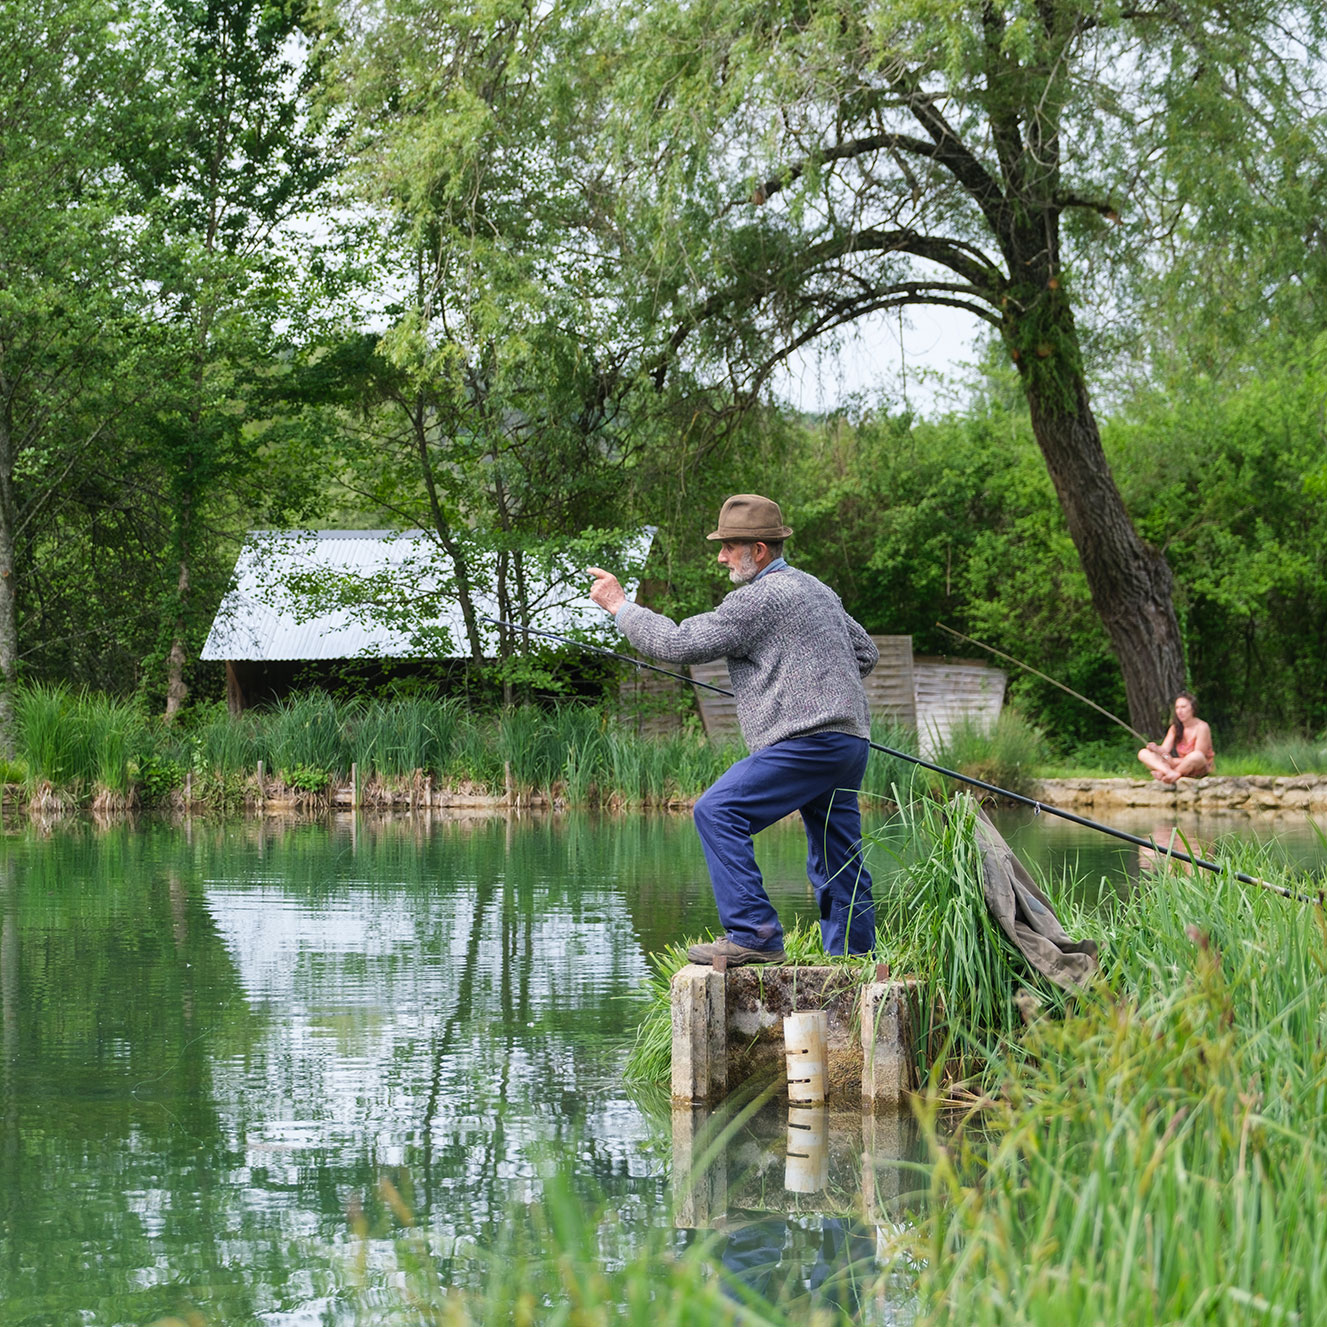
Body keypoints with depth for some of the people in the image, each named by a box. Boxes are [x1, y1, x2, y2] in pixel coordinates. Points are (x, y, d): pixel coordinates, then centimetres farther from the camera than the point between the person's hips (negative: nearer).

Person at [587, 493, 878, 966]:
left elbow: (679, 643, -11)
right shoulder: (816, 590, 22)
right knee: (837, 863, 13)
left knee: (718, 811, -13)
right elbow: (865, 653, 30)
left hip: (808, 741, -10)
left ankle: (754, 935, -18)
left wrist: (619, 605, -1)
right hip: (850, 739, 10)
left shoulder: (758, 598, -8)